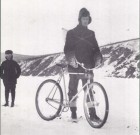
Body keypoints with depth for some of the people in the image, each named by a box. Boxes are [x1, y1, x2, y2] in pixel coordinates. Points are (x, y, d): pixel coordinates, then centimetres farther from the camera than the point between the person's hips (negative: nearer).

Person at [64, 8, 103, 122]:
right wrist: (71, 59, -23)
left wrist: (98, 58, -8)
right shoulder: (71, 33, 4)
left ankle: (92, 114, 0)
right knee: (73, 90, 6)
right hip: (75, 66, -2)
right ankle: (73, 112, 20)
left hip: (88, 66, 2)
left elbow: (96, 48, 12)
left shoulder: (91, 34, 14)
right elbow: (67, 49, -5)